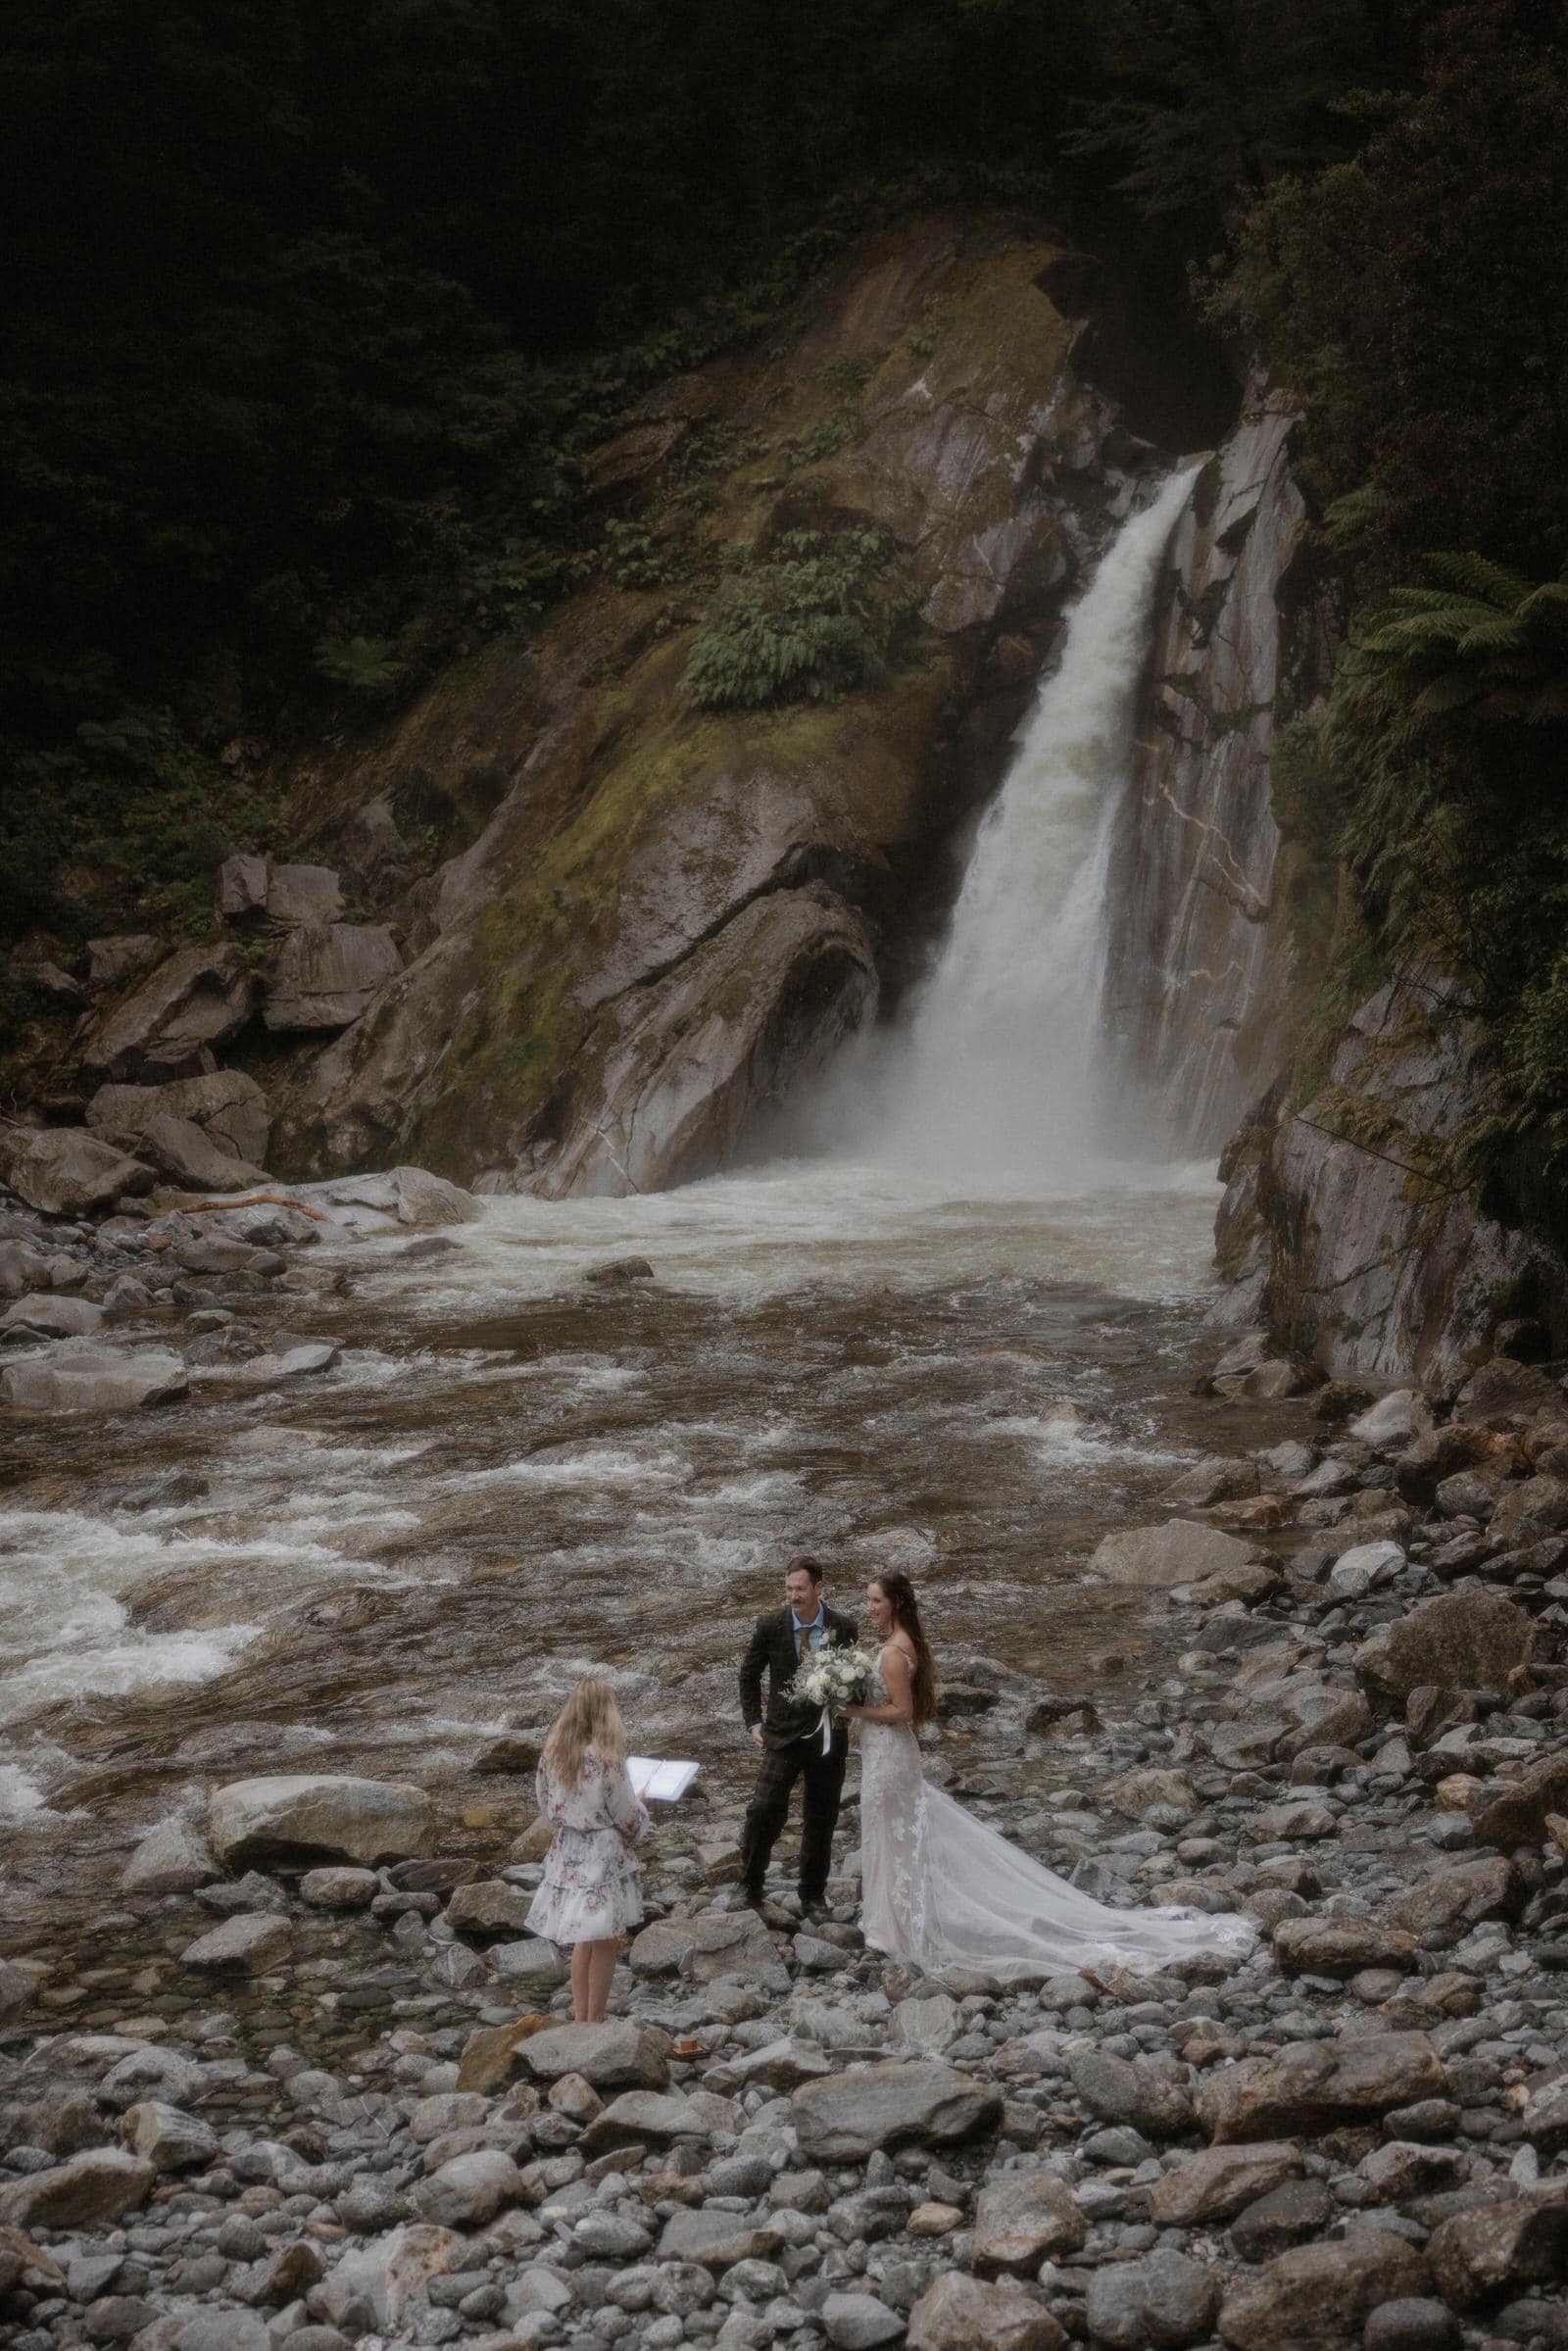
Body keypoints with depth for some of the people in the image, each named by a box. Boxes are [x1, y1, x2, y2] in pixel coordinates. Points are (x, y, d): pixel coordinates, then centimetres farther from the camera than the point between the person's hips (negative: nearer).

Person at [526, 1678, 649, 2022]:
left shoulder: (552, 1753, -4)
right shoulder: (606, 1760, -21)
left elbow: (547, 1804, 7)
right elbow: (627, 1815, -13)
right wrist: (641, 1816, 9)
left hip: (568, 1855, 6)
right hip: (605, 1857, -6)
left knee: (584, 1938, 20)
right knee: (604, 1942, 7)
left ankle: (580, 2016, 27)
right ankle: (594, 2021, 14)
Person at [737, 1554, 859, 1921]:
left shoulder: (842, 1628, -8)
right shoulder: (770, 1626, -9)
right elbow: (749, 1674, 6)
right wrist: (753, 1721, 2)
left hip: (827, 1736, 1)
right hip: (783, 1737, -1)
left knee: (821, 1820, 12)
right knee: (765, 1811, -12)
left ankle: (813, 1892, 29)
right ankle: (751, 1885, 7)